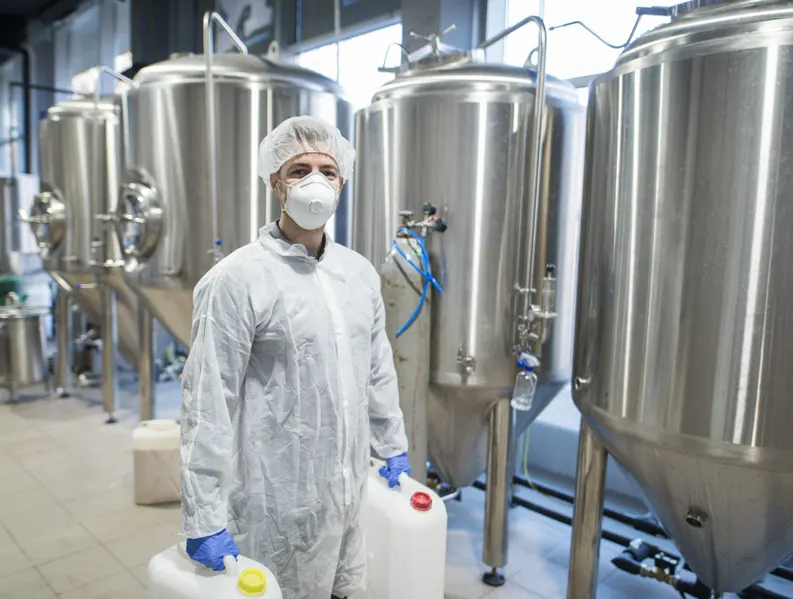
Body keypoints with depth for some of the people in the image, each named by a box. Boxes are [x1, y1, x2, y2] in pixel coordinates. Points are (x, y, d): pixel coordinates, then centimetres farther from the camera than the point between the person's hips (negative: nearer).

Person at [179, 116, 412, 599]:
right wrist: (206, 520, -14)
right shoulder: (236, 280, -16)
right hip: (277, 503, -5)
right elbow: (208, 402, -16)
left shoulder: (361, 273, 3)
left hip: (349, 491, 6)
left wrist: (393, 447, 16)